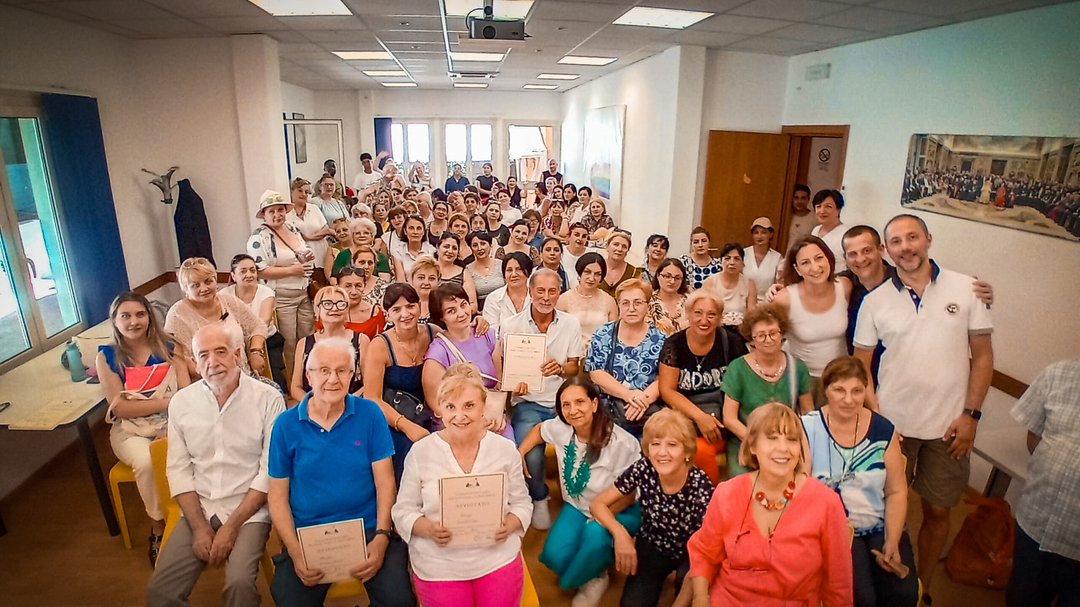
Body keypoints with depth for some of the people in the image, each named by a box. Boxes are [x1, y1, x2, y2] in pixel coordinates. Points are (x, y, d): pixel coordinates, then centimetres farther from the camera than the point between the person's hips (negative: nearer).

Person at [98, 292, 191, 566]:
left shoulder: (168, 348, 4)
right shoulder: (107, 356, 1)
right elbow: (119, 407, -6)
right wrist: (165, 401, -14)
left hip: (170, 421, 1)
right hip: (130, 429, 0)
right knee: (146, 463, -32)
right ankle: (158, 526, -7)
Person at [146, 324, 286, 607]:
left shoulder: (268, 399, -11)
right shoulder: (181, 402, 3)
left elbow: (270, 471, -10)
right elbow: (179, 469, 3)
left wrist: (231, 526, -13)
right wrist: (200, 527, -6)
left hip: (248, 510, -4)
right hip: (199, 509, 4)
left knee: (239, 584, -24)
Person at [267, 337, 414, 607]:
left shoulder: (370, 414, -3)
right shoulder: (286, 424, -1)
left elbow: (384, 483, -3)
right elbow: (278, 496, 2)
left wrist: (381, 538, -15)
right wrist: (295, 551, -11)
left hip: (368, 529, -1)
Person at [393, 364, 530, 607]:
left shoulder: (505, 449, -3)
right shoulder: (420, 452, -7)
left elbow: (522, 503, 4)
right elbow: (403, 510, -1)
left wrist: (510, 524, -16)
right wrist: (428, 529, -20)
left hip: (498, 558, 1)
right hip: (438, 565, -1)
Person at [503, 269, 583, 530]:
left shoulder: (571, 324, 5)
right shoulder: (510, 325, 0)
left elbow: (574, 368, 7)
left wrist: (560, 368, -16)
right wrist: (513, 385, -18)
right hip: (528, 402, -1)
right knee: (531, 454, -25)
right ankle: (539, 499, 11)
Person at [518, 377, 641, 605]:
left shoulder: (622, 443, -26)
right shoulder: (560, 427, -12)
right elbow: (538, 430, 12)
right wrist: (518, 455, -2)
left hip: (618, 512, -4)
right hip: (577, 507, 4)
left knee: (595, 533, -35)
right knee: (555, 557, -19)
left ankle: (594, 577, -1)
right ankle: (590, 567, 16)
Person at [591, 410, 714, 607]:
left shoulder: (701, 487, -27)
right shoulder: (643, 470, -22)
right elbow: (599, 504, -12)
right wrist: (620, 533, -31)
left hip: (689, 555, -1)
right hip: (652, 547, 1)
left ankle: (680, 582, 0)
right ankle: (652, 583, 12)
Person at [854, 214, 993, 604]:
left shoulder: (966, 289, -3)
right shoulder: (875, 301, -2)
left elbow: (983, 355, 0)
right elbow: (860, 364, 3)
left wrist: (970, 414, -6)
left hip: (949, 426, 0)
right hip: (892, 424, 0)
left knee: (937, 512, 13)